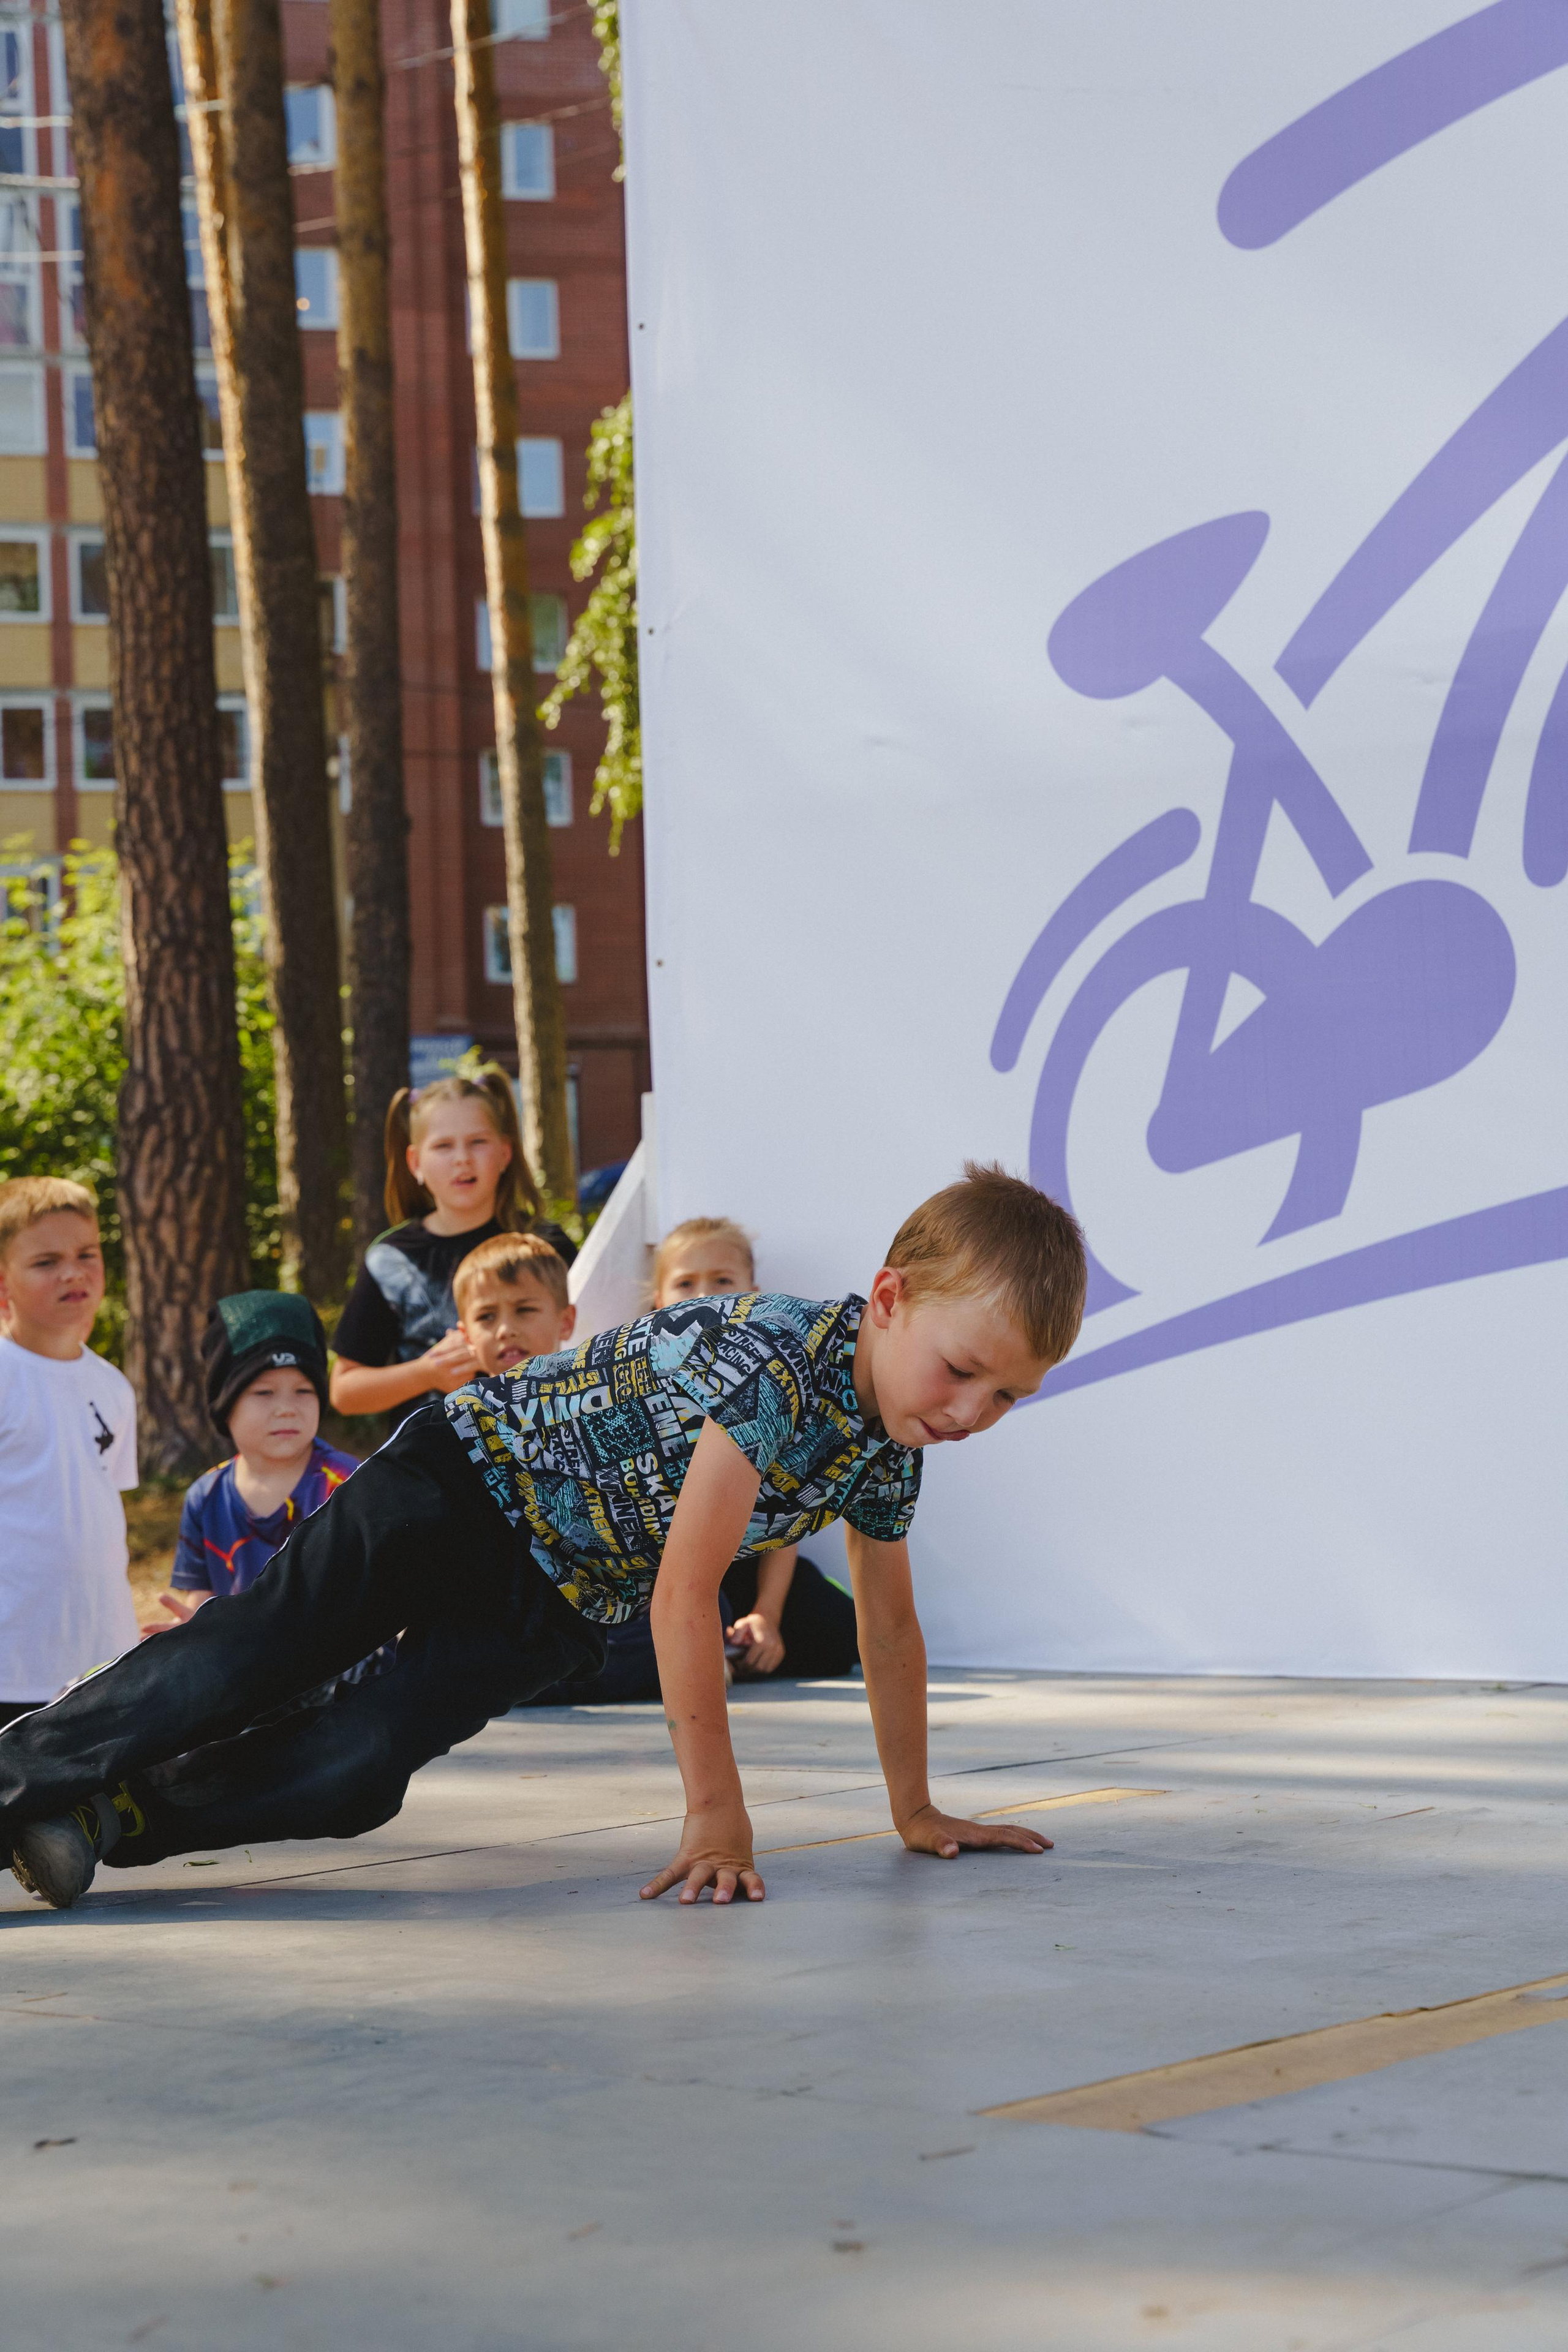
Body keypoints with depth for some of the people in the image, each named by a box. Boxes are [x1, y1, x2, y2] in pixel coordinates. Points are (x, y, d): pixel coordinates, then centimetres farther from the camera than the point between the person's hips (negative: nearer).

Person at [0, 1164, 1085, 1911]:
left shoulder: (891, 1450, -6)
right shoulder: (779, 1357, -32)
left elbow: (890, 1627, 11)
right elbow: (685, 1597, -32)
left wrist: (916, 1811, 13)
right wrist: (717, 1817, -29)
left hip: (554, 1602, 6)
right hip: (476, 1473, -6)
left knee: (356, 1775, -9)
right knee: (258, 1656, -13)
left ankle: (114, 1815, 3)